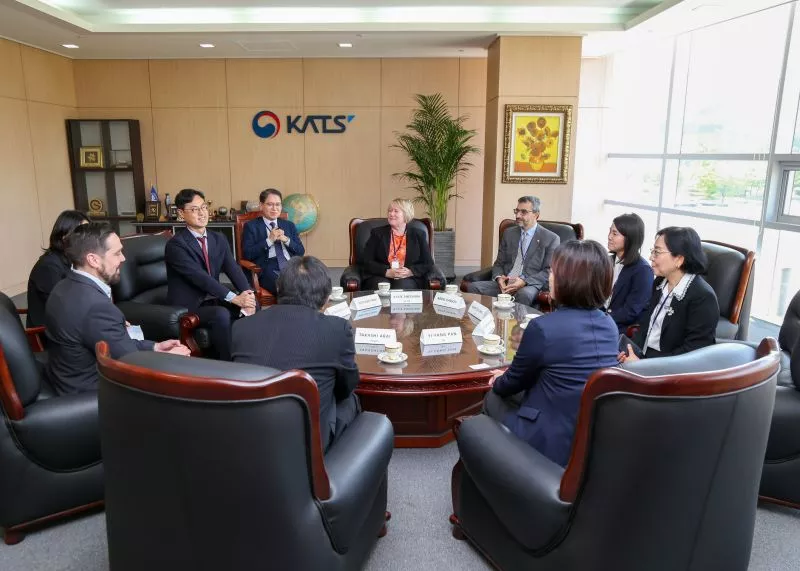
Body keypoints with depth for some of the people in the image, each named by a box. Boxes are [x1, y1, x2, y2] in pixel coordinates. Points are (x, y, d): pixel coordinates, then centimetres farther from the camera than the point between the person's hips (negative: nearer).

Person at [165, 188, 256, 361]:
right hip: (188, 307, -7)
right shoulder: (175, 244, -14)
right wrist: (235, 298, -30)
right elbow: (200, 277, -24)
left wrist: (248, 295, -22)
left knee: (252, 304, -15)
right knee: (221, 314, -33)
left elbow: (234, 270, -3)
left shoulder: (218, 239, 8)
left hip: (212, 300, 7)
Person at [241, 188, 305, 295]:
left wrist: (286, 240, -2)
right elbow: (247, 254, -1)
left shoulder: (289, 225, 22)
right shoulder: (251, 226, 10)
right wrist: (269, 240, -8)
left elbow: (301, 252, 15)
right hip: (268, 270, -4)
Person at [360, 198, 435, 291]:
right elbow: (366, 262, 2)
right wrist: (387, 272, -15)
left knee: (402, 286, -33)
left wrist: (410, 272, -13)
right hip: (380, 277, 0)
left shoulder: (418, 235, 12)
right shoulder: (377, 233, 11)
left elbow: (428, 264, 7)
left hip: (408, 279, 1)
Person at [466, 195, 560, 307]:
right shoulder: (509, 233, 17)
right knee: (472, 287, -22)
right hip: (504, 283, 4)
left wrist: (524, 281, -18)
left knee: (524, 294, -39)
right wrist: (499, 277, -6)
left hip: (530, 286, -4)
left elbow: (549, 271, -3)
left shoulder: (551, 239, 3)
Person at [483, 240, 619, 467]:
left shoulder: (544, 327, -22)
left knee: (494, 398, 19)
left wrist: (498, 381, 18)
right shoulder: (610, 325, -1)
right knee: (513, 393, 25)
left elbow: (514, 382, -6)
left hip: (554, 443, -6)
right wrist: (508, 379, 23)